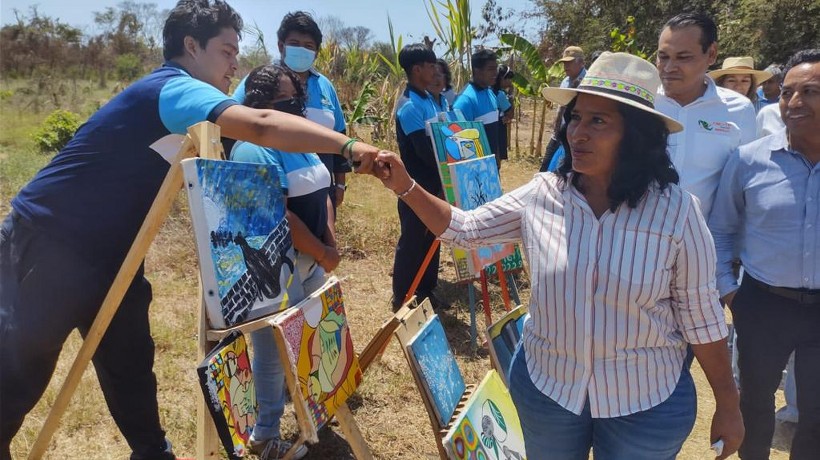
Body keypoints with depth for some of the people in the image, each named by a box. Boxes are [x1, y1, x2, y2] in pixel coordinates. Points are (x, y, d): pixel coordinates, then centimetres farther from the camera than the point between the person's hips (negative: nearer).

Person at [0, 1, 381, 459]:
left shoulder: (182, 108, 10)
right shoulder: (172, 88, -22)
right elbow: (261, 126, -38)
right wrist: (347, 146, -40)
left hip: (105, 252, 9)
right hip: (47, 242, -9)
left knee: (130, 364, 13)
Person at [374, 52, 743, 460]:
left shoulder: (676, 210, -15)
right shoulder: (542, 195, -9)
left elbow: (701, 316, -8)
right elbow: (464, 229, -2)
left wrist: (728, 404, -2)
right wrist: (406, 187, -14)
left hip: (647, 403, -2)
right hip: (546, 387, 2)